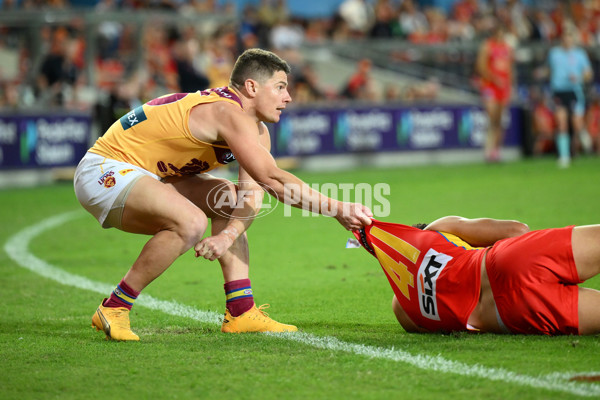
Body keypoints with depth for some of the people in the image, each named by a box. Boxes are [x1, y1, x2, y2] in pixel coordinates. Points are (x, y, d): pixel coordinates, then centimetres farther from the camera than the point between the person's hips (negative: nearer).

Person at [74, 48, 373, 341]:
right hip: (104, 172, -11)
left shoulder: (258, 132, 8)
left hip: (138, 174, 11)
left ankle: (240, 312, 5)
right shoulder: (229, 114, -23)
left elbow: (252, 195, -2)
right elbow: (272, 180, -31)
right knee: (190, 221, -29)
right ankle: (114, 309, -16)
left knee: (228, 197, 10)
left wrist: (228, 236, -21)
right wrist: (338, 209, -29)